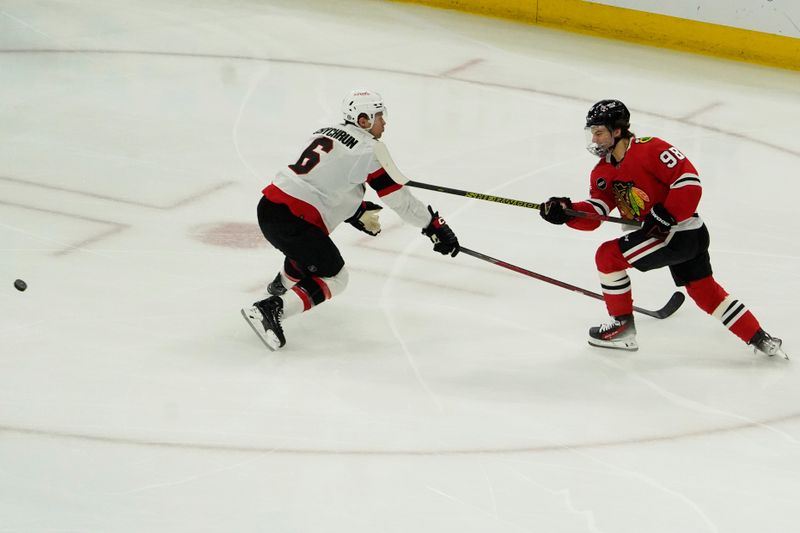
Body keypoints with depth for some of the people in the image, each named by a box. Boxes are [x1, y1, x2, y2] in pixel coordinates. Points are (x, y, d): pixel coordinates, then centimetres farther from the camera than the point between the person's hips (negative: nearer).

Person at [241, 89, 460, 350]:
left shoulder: (324, 133, 19)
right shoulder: (369, 148, -4)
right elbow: (398, 197, -2)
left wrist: (356, 212, 27)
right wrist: (436, 227, 6)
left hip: (268, 207, 9)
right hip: (294, 220, -9)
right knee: (333, 279, 3)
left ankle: (282, 285, 57)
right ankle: (271, 309, -12)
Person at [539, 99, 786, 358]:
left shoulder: (649, 149, -15)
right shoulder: (602, 173, 10)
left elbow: (689, 181, -20)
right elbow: (592, 217, 3)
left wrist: (665, 216, -24)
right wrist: (566, 211, -15)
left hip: (683, 233, -9)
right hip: (661, 233, 9)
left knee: (608, 255, -10)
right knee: (705, 291, 17)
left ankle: (622, 325, 3)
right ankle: (760, 340, 25)